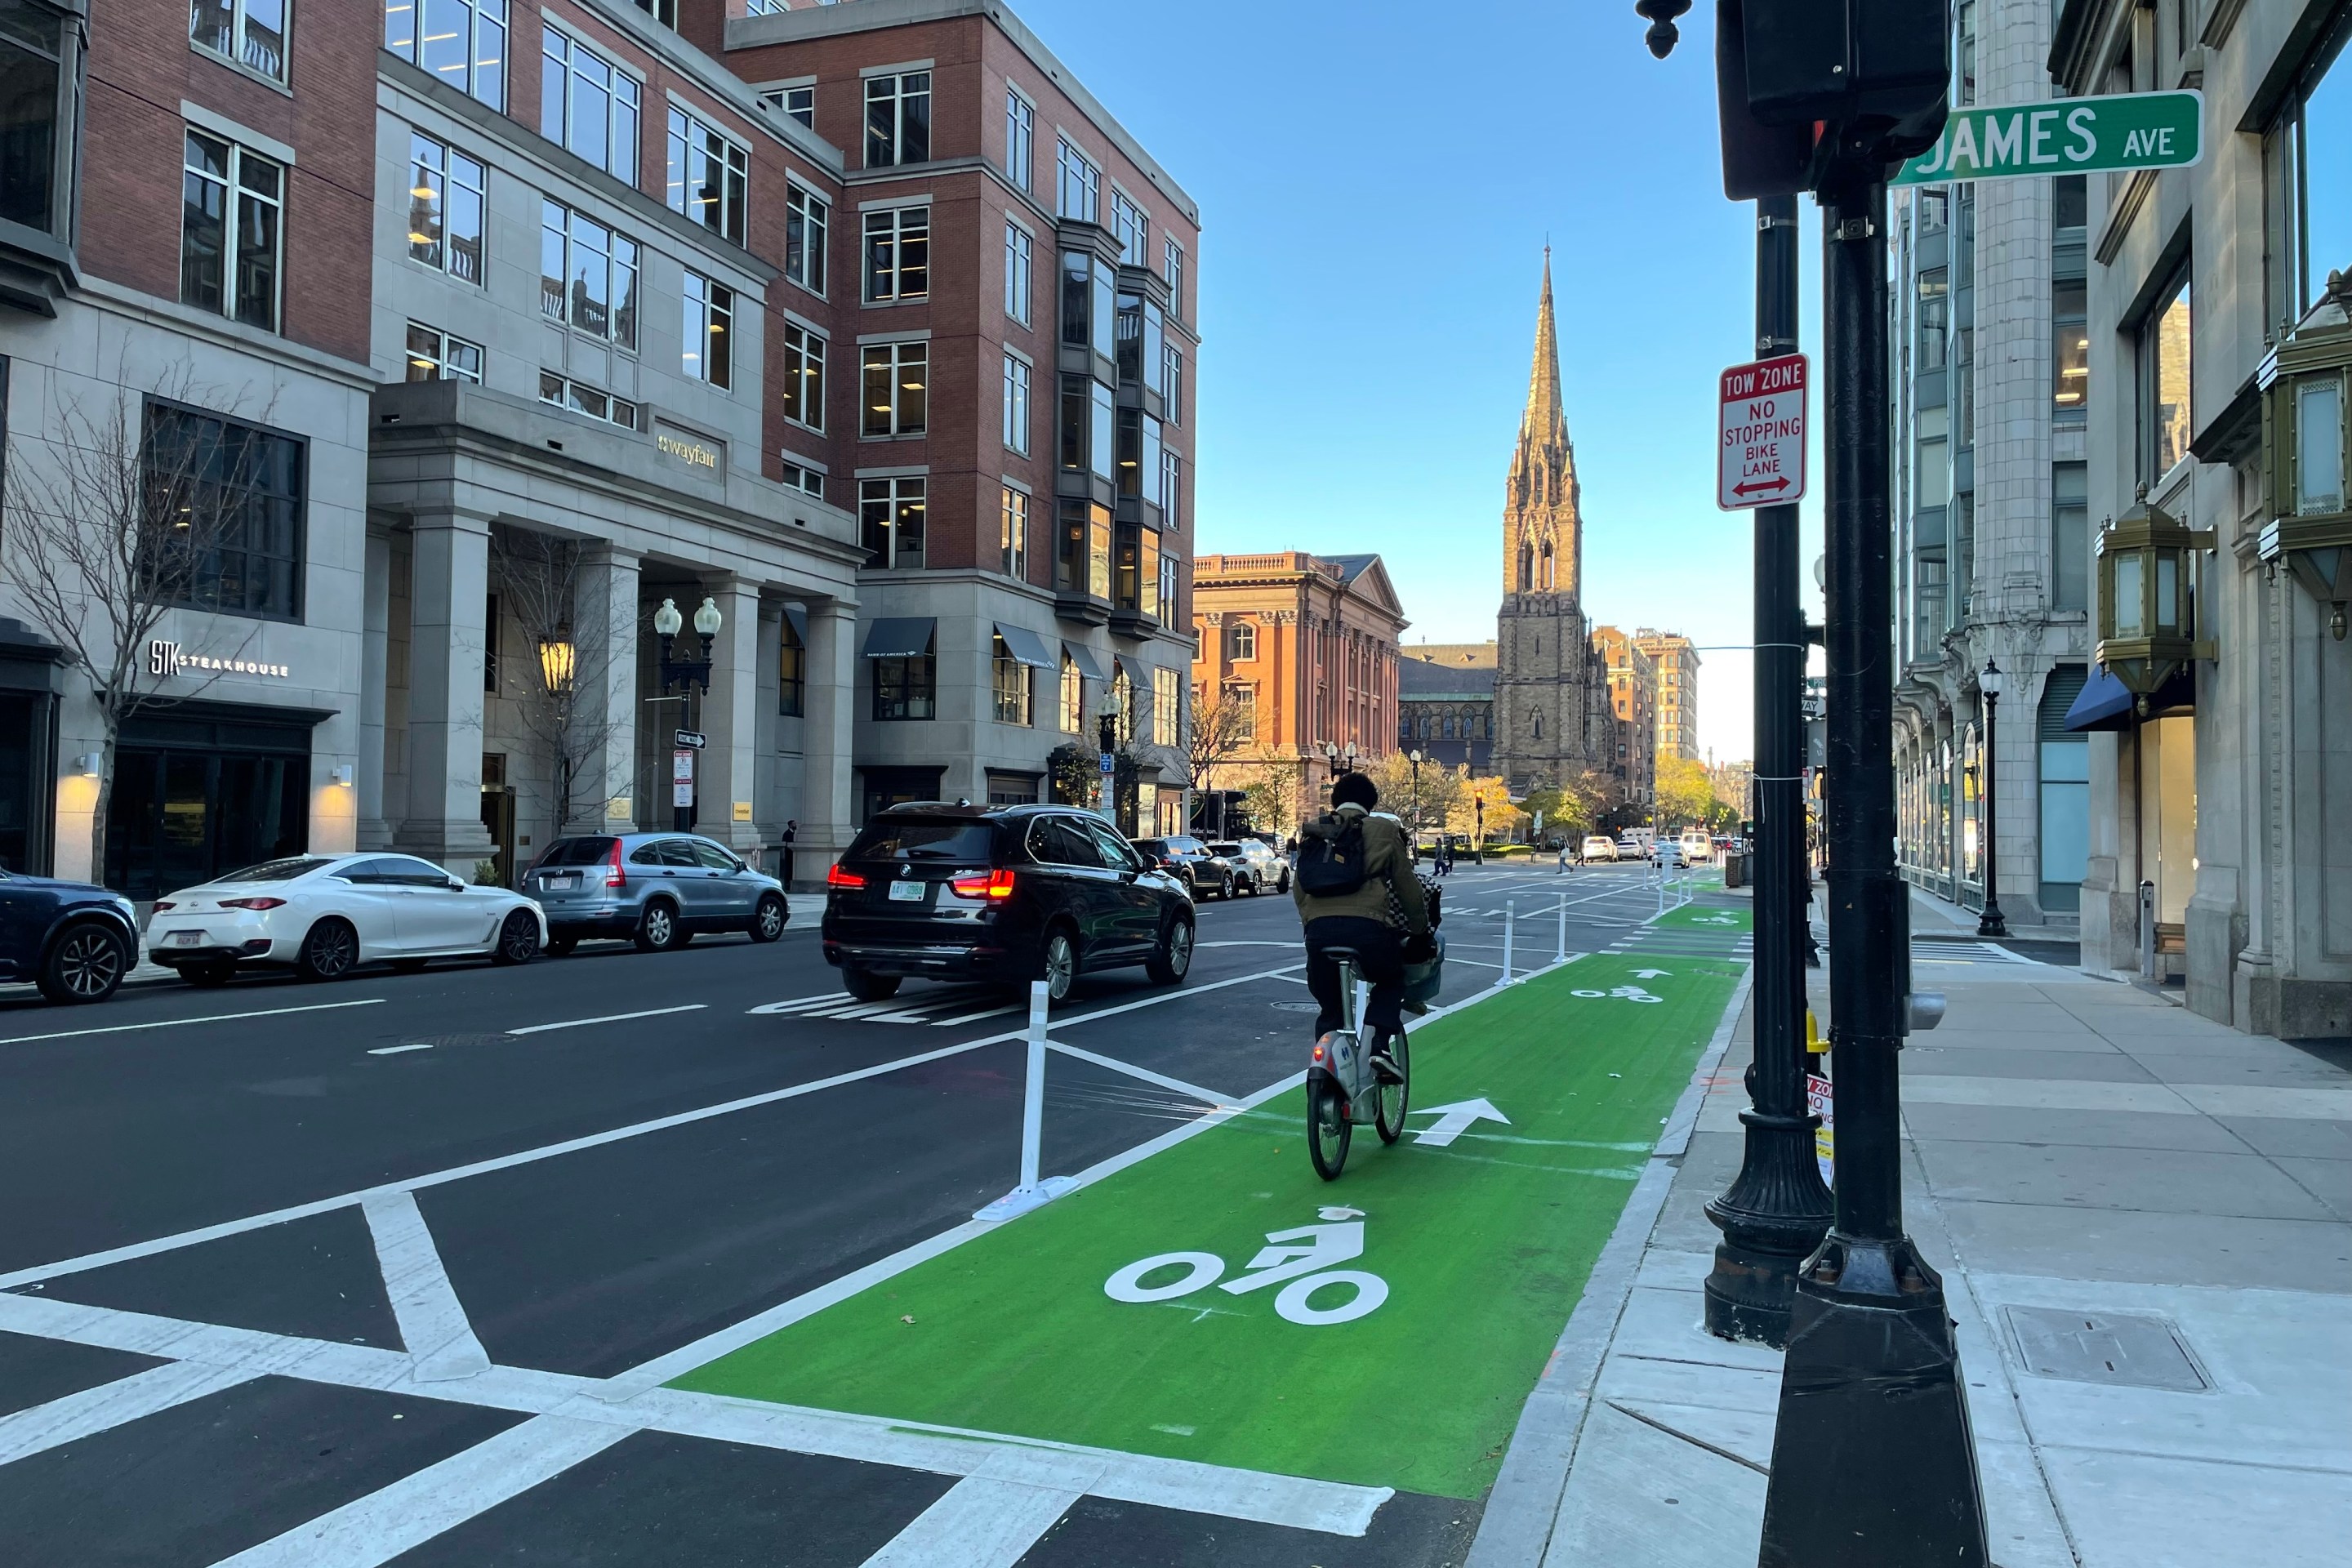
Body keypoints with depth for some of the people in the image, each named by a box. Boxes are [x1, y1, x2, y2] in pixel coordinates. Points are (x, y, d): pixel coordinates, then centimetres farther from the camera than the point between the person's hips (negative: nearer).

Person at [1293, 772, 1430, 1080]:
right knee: (1390, 983, 26)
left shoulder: (1315, 833, 21)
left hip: (1319, 928, 2)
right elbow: (1407, 886, 15)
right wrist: (1420, 932, 26)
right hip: (1369, 926, -2)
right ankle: (1377, 1046, 4)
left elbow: (1299, 888, 21)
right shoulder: (1383, 829, 13)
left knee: (1328, 1007, 21)